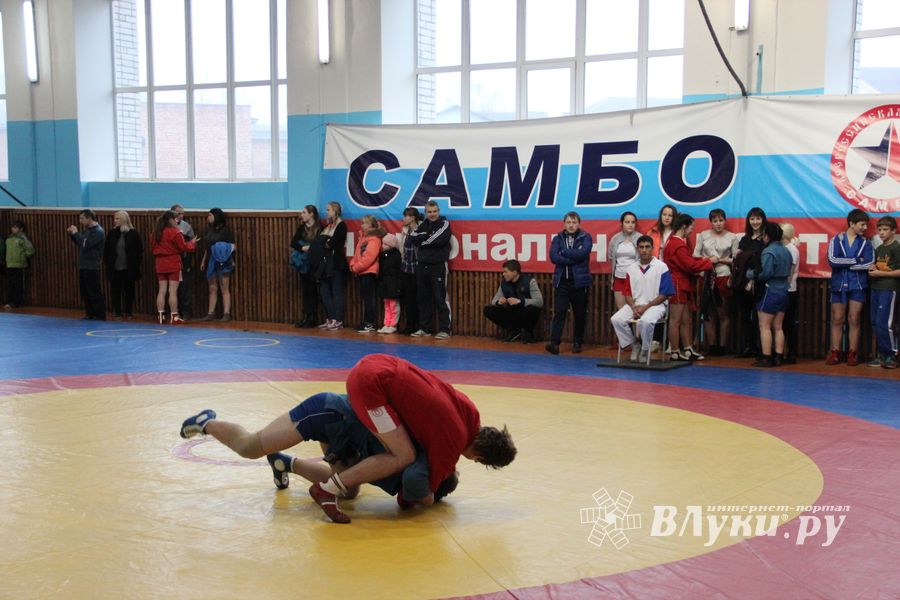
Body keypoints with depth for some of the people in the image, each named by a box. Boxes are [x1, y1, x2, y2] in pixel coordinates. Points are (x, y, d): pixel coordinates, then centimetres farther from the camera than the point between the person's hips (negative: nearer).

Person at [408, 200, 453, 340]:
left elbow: (438, 240, -18)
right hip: (422, 266, 6)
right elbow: (412, 238, 0)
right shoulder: (423, 225, 15)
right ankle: (424, 328, 17)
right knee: (423, 299, 9)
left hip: (438, 266, -6)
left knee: (440, 299, -7)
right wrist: (427, 235, -12)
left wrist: (422, 240, -5)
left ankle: (444, 330, -4)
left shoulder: (444, 224, -1)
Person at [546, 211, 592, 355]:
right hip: (561, 281, 1)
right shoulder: (557, 239, 7)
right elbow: (553, 257, -8)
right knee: (559, 313, -7)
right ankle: (554, 343, -12)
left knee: (580, 314, 7)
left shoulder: (586, 238, 2)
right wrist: (574, 259, -14)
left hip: (580, 281, -1)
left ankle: (577, 342, 20)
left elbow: (582, 253, -16)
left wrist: (563, 252, -8)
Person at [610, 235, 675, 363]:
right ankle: (635, 346, -1)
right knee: (616, 319, -22)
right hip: (635, 305, 5)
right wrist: (634, 307, -10)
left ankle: (645, 350, -9)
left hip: (655, 305, -5)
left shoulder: (661, 267, -4)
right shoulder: (631, 268, 11)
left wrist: (646, 307, -13)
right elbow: (627, 293, 10)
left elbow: (665, 294, -7)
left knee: (645, 321, -37)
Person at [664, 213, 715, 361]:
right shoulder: (678, 245, -20)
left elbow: (688, 260, 12)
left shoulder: (673, 241, 14)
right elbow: (691, 265, -20)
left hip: (683, 286, 11)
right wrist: (709, 261, -9)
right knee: (675, 320, -3)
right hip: (677, 286, -11)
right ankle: (675, 353, 3)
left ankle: (688, 350, 17)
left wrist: (704, 260, 1)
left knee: (686, 320, 13)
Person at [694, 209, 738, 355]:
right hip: (707, 278, 2)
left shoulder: (732, 237, 5)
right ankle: (711, 346, 8)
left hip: (725, 277, -2)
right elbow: (695, 255, 7)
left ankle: (722, 346, 5)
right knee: (709, 313, 3)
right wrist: (708, 259, -8)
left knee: (724, 314, 0)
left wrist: (721, 260, -8)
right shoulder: (703, 235, 10)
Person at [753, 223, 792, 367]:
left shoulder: (769, 252, -16)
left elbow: (766, 273, -23)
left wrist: (754, 277, -8)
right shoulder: (786, 250, 9)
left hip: (770, 291, -8)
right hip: (783, 291, 8)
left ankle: (766, 358, -1)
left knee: (765, 327, -1)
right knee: (778, 327, 11)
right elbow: (788, 272, 10)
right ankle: (778, 357, 13)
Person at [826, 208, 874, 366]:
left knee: (854, 320, 2)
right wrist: (856, 260, -11)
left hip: (857, 286, 1)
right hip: (839, 286, -1)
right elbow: (832, 260, -13)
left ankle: (852, 353, 8)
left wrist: (845, 264, -11)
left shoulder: (865, 243, 5)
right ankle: (835, 353, 9)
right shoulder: (836, 240, 2)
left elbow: (870, 263, -9)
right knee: (837, 320, 3)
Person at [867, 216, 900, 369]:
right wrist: (872, 269, 5)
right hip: (876, 289, 8)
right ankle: (882, 355, 13)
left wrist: (880, 273, -14)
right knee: (876, 323, 7)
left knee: (884, 323, -12)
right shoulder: (878, 249, 16)